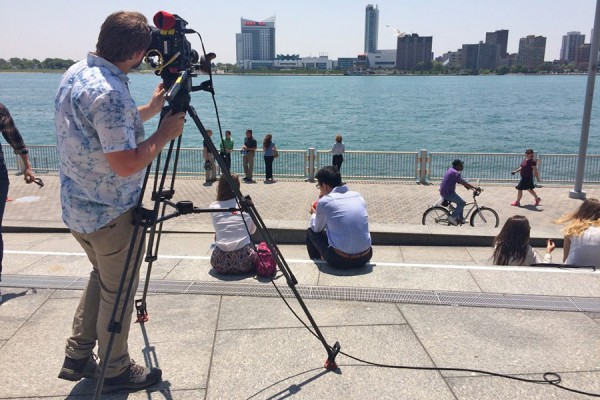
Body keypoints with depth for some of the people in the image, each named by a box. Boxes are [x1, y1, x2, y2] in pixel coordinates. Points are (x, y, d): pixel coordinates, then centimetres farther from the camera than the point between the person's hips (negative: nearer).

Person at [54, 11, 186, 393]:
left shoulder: (75, 73, 6)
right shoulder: (108, 91, -26)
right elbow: (126, 163, -27)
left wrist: (149, 109, 15)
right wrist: (165, 133, -15)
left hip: (78, 206, 9)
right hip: (111, 214, -9)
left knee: (102, 277, 25)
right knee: (118, 291, 8)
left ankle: (78, 357, 34)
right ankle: (116, 370, 26)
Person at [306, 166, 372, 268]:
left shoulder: (324, 202, -8)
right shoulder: (358, 196, 5)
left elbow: (317, 229, 9)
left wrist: (314, 215, 30)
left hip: (340, 260, -5)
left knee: (311, 232, 19)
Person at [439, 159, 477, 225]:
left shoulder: (451, 170, 13)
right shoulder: (455, 173, -19)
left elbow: (460, 182, 21)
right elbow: (463, 182, -24)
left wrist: (468, 186, 14)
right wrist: (475, 188, -19)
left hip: (445, 192, 11)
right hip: (447, 193, -11)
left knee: (460, 202, 19)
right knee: (462, 203, -10)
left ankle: (460, 219, 23)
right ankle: (452, 217, -3)